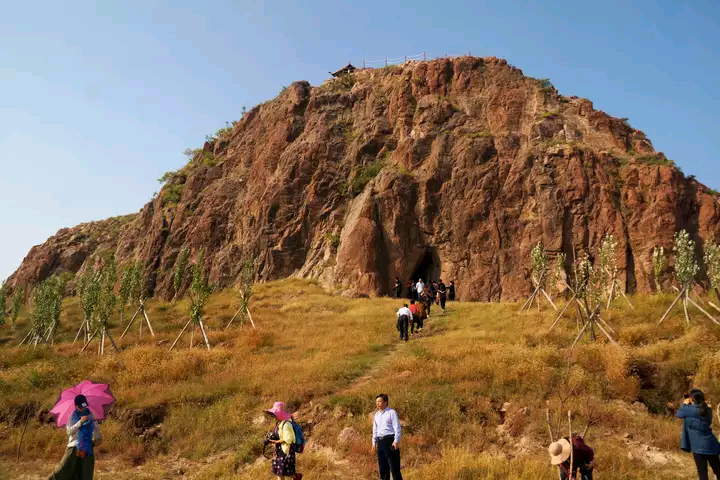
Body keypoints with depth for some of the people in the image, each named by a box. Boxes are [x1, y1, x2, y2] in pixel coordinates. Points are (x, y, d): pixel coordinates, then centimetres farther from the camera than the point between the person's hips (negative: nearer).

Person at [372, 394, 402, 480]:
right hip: (380, 441, 7)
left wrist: (396, 441, -16)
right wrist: (374, 442, 17)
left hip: (390, 440, -7)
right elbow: (375, 429, 21)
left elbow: (397, 428, -9)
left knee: (394, 466, -5)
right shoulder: (377, 414, 15)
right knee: (382, 466, 12)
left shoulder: (392, 412, -6)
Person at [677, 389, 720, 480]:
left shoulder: (691, 409, -14)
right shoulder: (707, 410, 6)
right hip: (711, 445, 7)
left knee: (702, 473, -1)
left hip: (699, 446, -7)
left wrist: (684, 404, 13)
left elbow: (678, 414, 0)